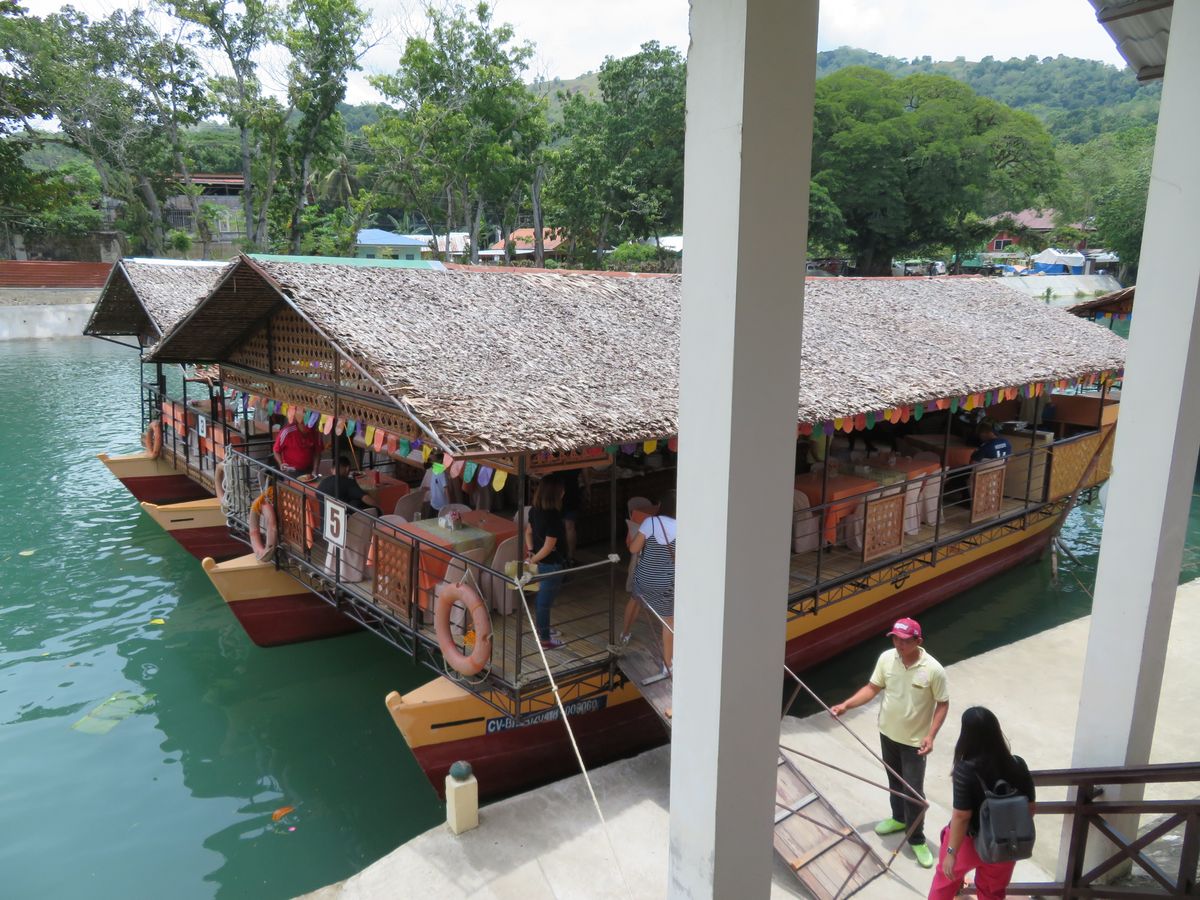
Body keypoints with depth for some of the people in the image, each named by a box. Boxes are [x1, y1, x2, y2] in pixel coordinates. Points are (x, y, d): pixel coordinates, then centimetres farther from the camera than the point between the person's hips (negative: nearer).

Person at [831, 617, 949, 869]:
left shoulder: (933, 670, -25)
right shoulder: (886, 658, -13)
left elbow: (943, 704, -12)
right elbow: (872, 688, -1)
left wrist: (931, 735, -20)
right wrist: (846, 705, -10)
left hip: (914, 740, -4)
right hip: (888, 733, 4)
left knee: (914, 790, 4)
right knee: (894, 780, 23)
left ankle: (917, 839, 24)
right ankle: (899, 818, 47)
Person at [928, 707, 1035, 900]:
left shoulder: (965, 770, -29)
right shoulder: (1018, 765, -15)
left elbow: (961, 816, -24)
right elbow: (1029, 807, -3)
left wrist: (951, 852, -13)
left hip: (969, 841, -3)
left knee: (945, 879, 25)